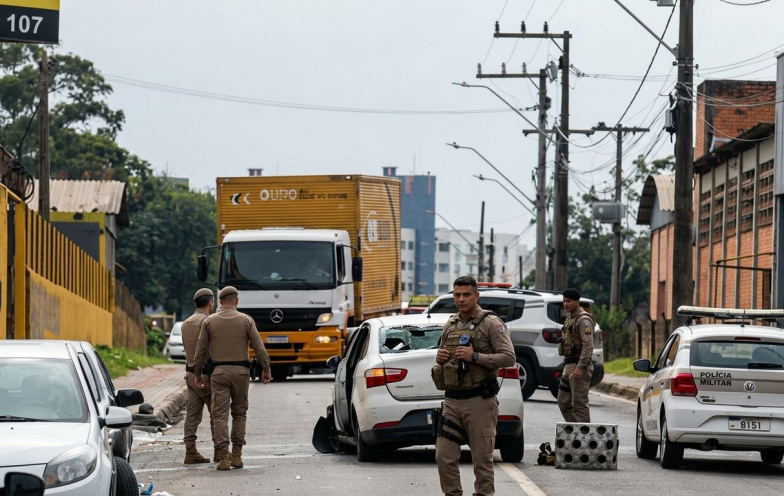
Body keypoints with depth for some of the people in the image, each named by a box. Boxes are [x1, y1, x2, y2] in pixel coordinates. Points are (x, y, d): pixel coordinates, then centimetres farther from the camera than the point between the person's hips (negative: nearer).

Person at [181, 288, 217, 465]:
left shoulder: (186, 323, 12)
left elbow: (187, 347, 13)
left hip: (190, 373, 7)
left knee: (192, 414, 6)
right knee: (216, 413, 1)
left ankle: (190, 452, 2)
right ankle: (219, 451, 4)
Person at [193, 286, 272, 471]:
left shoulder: (209, 321, 2)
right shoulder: (245, 320, 0)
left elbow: (201, 350, 4)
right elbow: (259, 348, 0)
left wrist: (197, 374, 14)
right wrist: (266, 369, 10)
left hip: (218, 372, 0)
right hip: (240, 371, 0)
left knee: (220, 414, -1)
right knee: (239, 413, 12)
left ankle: (223, 457, -10)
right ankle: (237, 456, 9)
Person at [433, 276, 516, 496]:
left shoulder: (491, 323, -3)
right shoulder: (450, 326, 16)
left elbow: (508, 357, -12)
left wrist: (475, 356, -18)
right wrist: (440, 358, 4)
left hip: (479, 401, -6)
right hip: (452, 401, 6)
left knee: (482, 459, -3)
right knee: (444, 457, 1)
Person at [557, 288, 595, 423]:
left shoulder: (583, 319, -13)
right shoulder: (570, 318, 18)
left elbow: (588, 345, -21)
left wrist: (580, 367, -26)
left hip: (579, 366, -10)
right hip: (569, 366, 10)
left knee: (579, 403, -9)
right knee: (564, 402, 11)